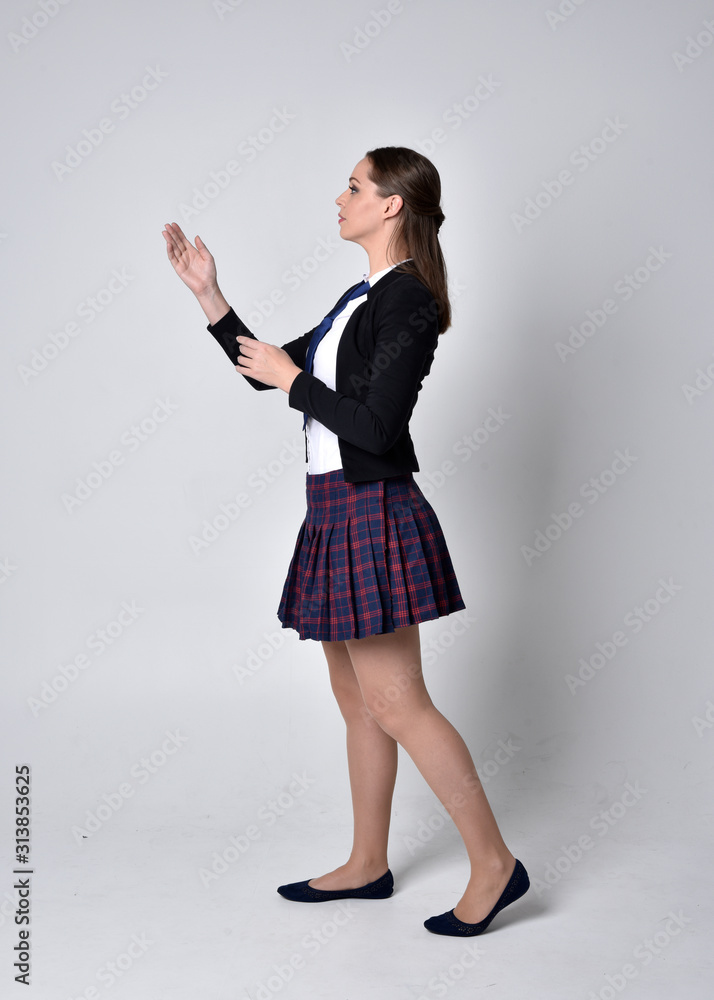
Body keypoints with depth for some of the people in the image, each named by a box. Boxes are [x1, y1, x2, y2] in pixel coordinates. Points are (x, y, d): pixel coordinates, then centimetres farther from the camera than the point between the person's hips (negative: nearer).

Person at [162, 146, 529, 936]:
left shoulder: (409, 301, -13)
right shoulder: (363, 298, 16)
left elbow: (376, 427, -22)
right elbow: (264, 370, 20)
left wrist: (291, 378, -12)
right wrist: (207, 294, 15)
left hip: (373, 514, -9)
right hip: (337, 512, 10)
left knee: (395, 703, -5)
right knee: (357, 702, 14)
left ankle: (494, 863, 8)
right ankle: (367, 865, 27)